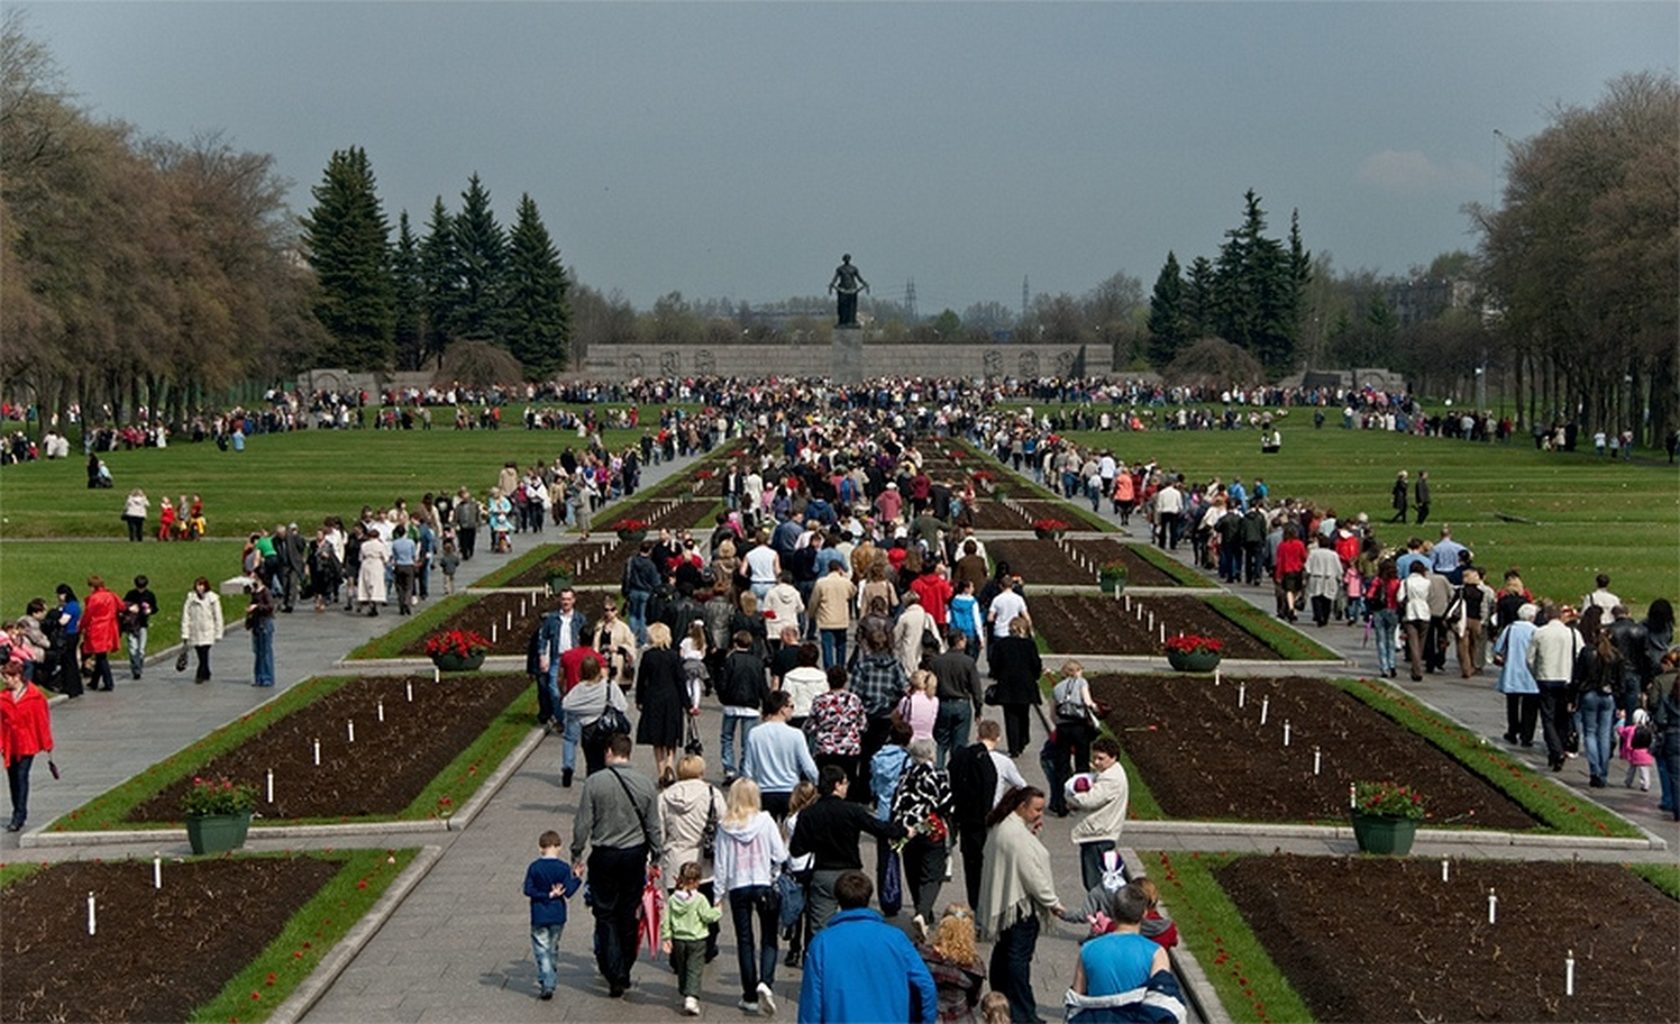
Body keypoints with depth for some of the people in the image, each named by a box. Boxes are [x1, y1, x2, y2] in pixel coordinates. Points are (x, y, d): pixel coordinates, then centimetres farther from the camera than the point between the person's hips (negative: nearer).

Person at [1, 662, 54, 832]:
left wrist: (46, 743, -1)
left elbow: (42, 720, -3)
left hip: (27, 744, -5)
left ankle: (19, 816, -11)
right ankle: (19, 814, 22)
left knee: (21, 776, -12)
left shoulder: (35, 696, -7)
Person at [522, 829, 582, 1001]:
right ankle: (548, 982, 26)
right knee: (553, 950, 18)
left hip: (539, 916, -2)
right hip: (558, 916, 2)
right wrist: (577, 878, 2)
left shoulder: (534, 867, -7)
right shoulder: (564, 868, -8)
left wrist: (547, 895, -10)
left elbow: (528, 890, -10)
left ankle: (546, 985, -13)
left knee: (542, 951, 0)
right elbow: (568, 892, -10)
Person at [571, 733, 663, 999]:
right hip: (635, 855, 3)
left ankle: (615, 975, -6)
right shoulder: (644, 783, -2)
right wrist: (655, 858, 15)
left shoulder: (595, 782, -11)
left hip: (604, 855, -3)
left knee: (606, 915, 4)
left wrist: (577, 855, 3)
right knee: (629, 915, 14)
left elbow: (583, 823, -9)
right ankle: (624, 972, 22)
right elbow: (653, 825, 5)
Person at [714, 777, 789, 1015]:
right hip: (764, 885, -1)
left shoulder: (725, 826, -4)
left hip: (737, 887, 1)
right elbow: (780, 855, -7)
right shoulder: (765, 821, -7)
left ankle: (750, 996, 10)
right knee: (769, 938, 8)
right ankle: (765, 982, -15)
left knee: (744, 940, 10)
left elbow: (721, 862, 0)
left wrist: (719, 893, 8)